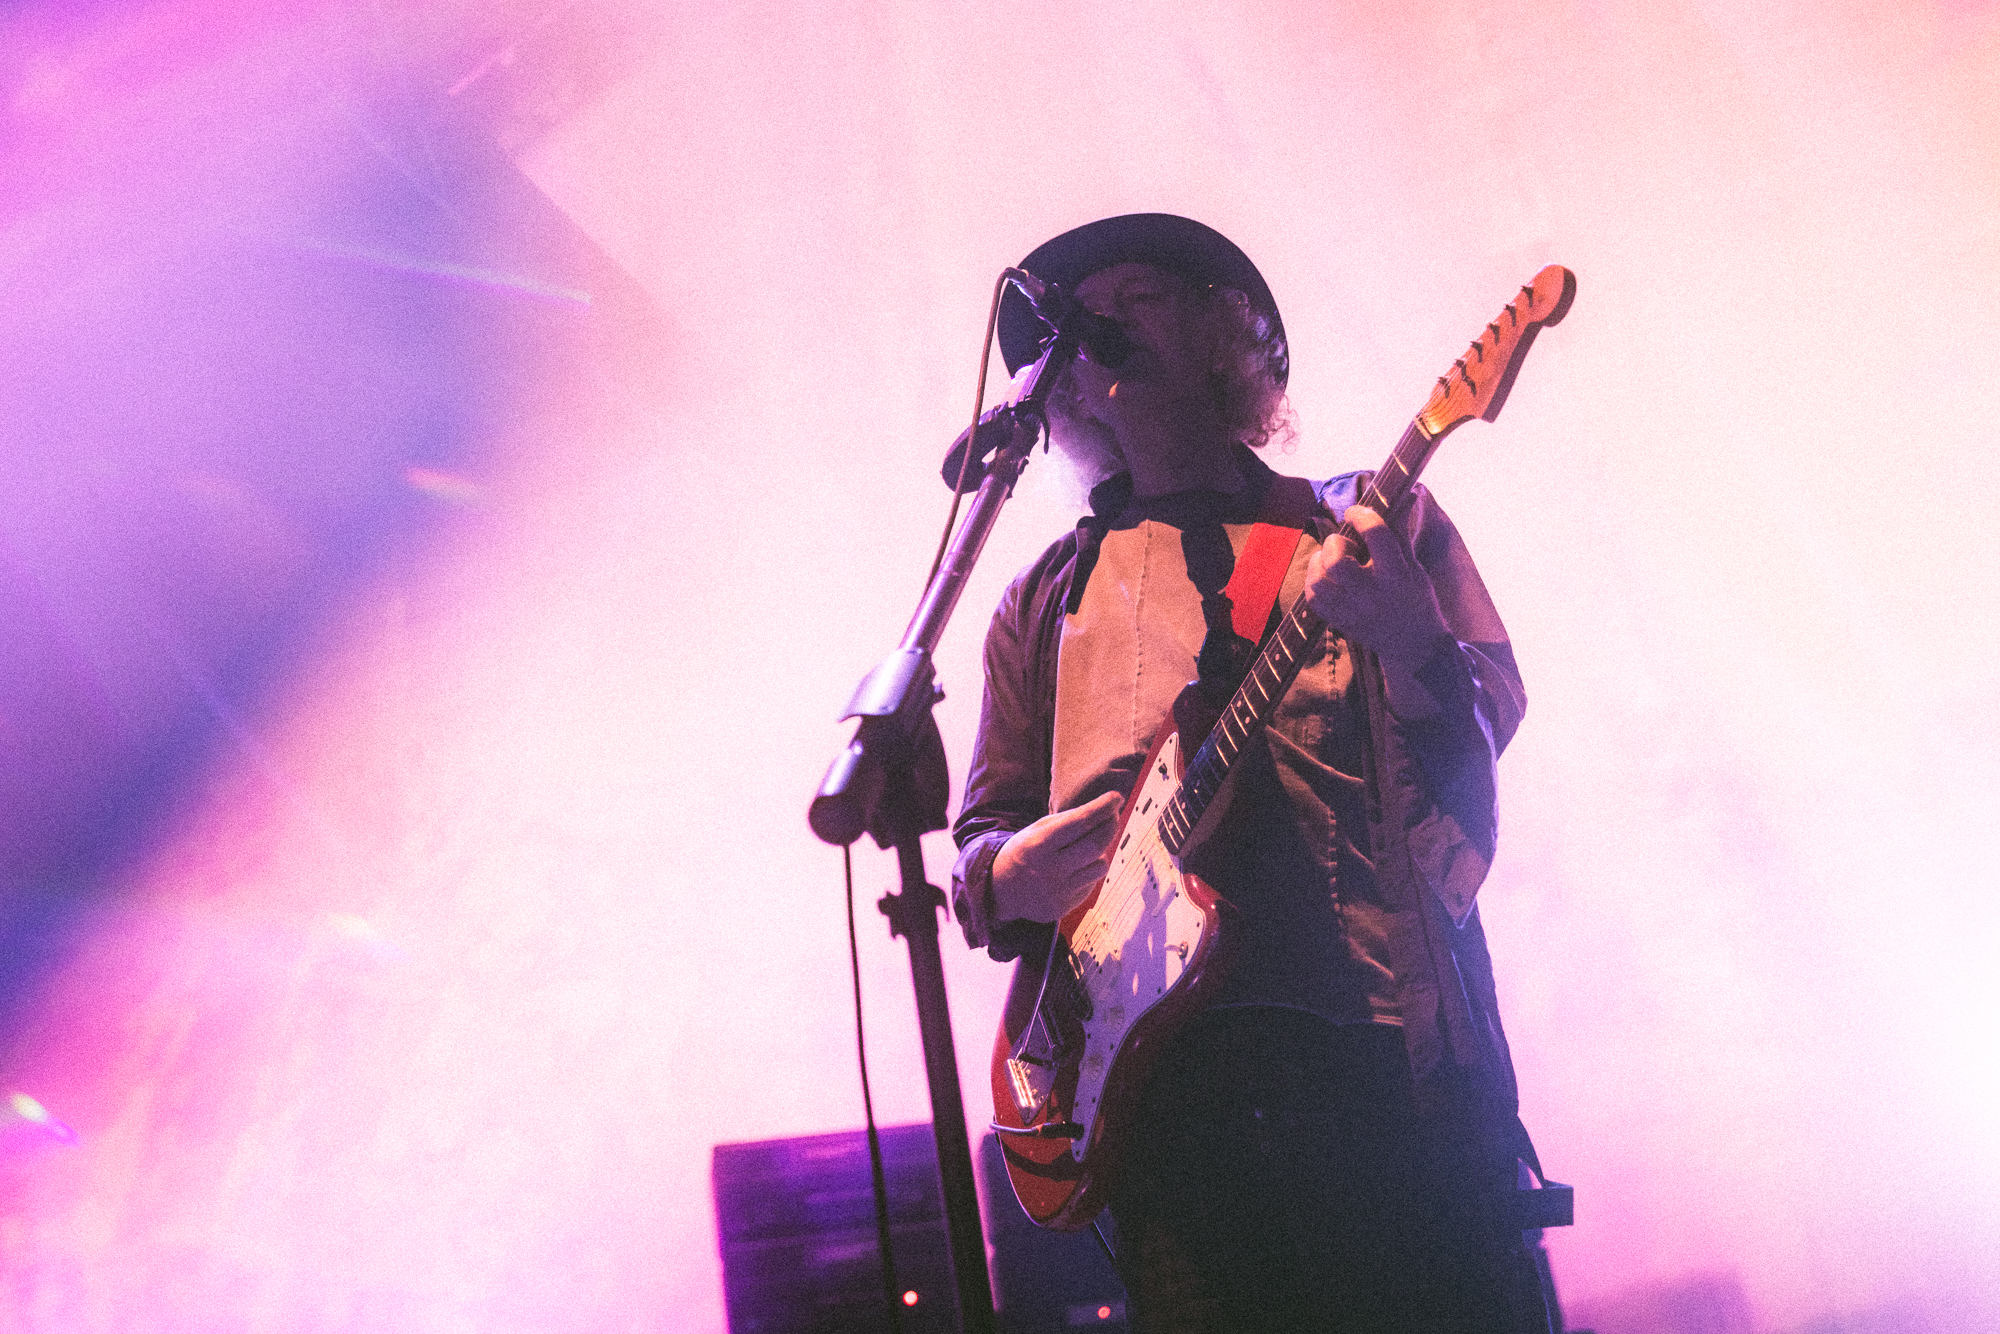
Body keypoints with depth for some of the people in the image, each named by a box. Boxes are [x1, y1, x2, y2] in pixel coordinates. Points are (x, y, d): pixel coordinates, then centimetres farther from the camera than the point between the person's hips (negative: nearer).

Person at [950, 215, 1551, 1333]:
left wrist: (1408, 638, -17)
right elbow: (989, 824, 20)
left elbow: (1493, 720, 5)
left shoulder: (1370, 525, 16)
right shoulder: (1049, 595, 20)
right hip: (1166, 1063, 1)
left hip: (1393, 1040, -1)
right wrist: (1008, 876, -4)